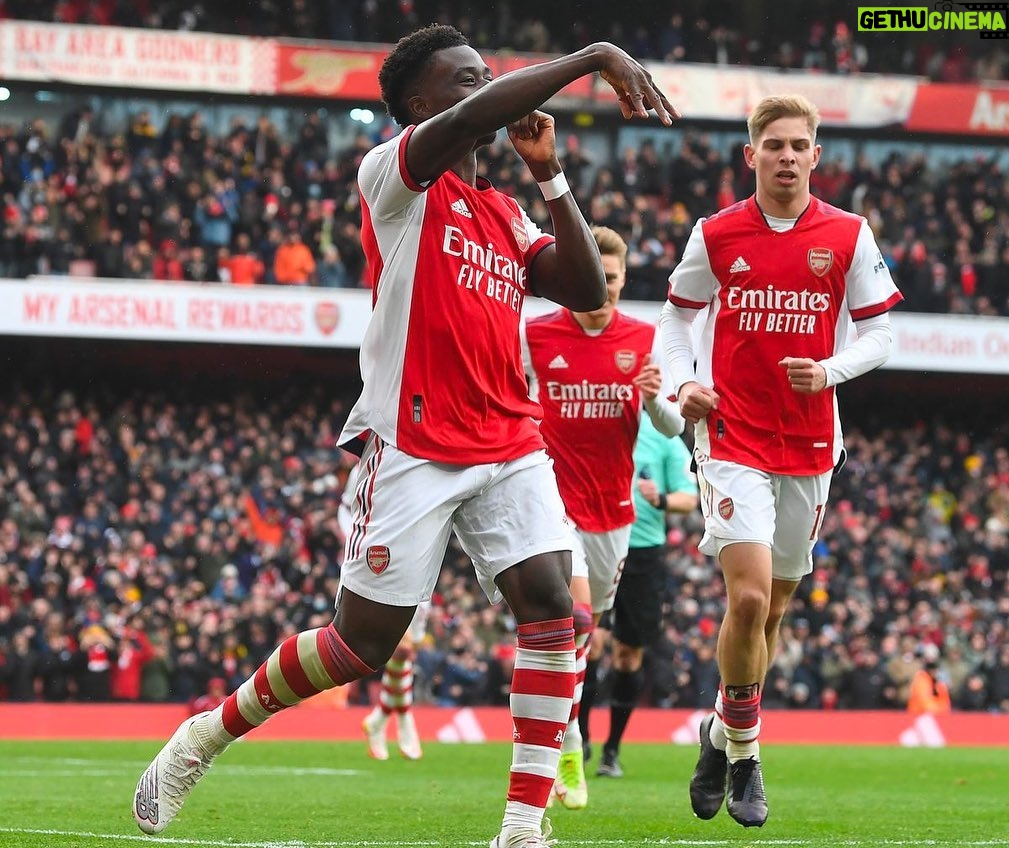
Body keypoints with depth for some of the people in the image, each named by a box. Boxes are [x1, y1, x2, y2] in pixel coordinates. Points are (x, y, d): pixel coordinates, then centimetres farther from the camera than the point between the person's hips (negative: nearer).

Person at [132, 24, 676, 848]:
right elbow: (470, 120, -23)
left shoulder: (508, 214, 18)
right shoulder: (393, 173, -3)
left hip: (510, 447, 6)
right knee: (362, 642, -1)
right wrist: (594, 57, -24)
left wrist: (551, 175, 5)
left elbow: (586, 291, 7)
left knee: (553, 606, -14)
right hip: (413, 448, -6)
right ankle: (206, 735, 22)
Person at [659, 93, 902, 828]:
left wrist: (832, 369, -14)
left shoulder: (849, 236, 0)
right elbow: (677, 314, 13)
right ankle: (741, 747, 0)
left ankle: (726, 731, 32)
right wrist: (684, 383, -4)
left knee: (774, 606, 10)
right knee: (750, 596, -17)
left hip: (810, 445, 2)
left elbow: (879, 332, 5)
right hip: (731, 438, -2)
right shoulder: (716, 235, 0)